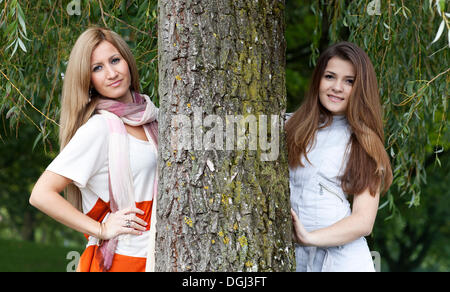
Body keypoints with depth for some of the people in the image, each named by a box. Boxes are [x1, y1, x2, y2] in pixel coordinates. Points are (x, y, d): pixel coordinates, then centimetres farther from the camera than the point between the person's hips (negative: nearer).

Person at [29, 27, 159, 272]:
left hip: (152, 257, 6)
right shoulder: (99, 128, -13)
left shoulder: (149, 113, 6)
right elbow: (41, 194, -18)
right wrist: (102, 229, -14)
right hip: (119, 259, -6)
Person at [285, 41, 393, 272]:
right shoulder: (290, 126, 8)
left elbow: (363, 221, -1)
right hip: (290, 256, 1)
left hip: (343, 257, -1)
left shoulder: (365, 145, 6)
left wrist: (309, 236, -15)